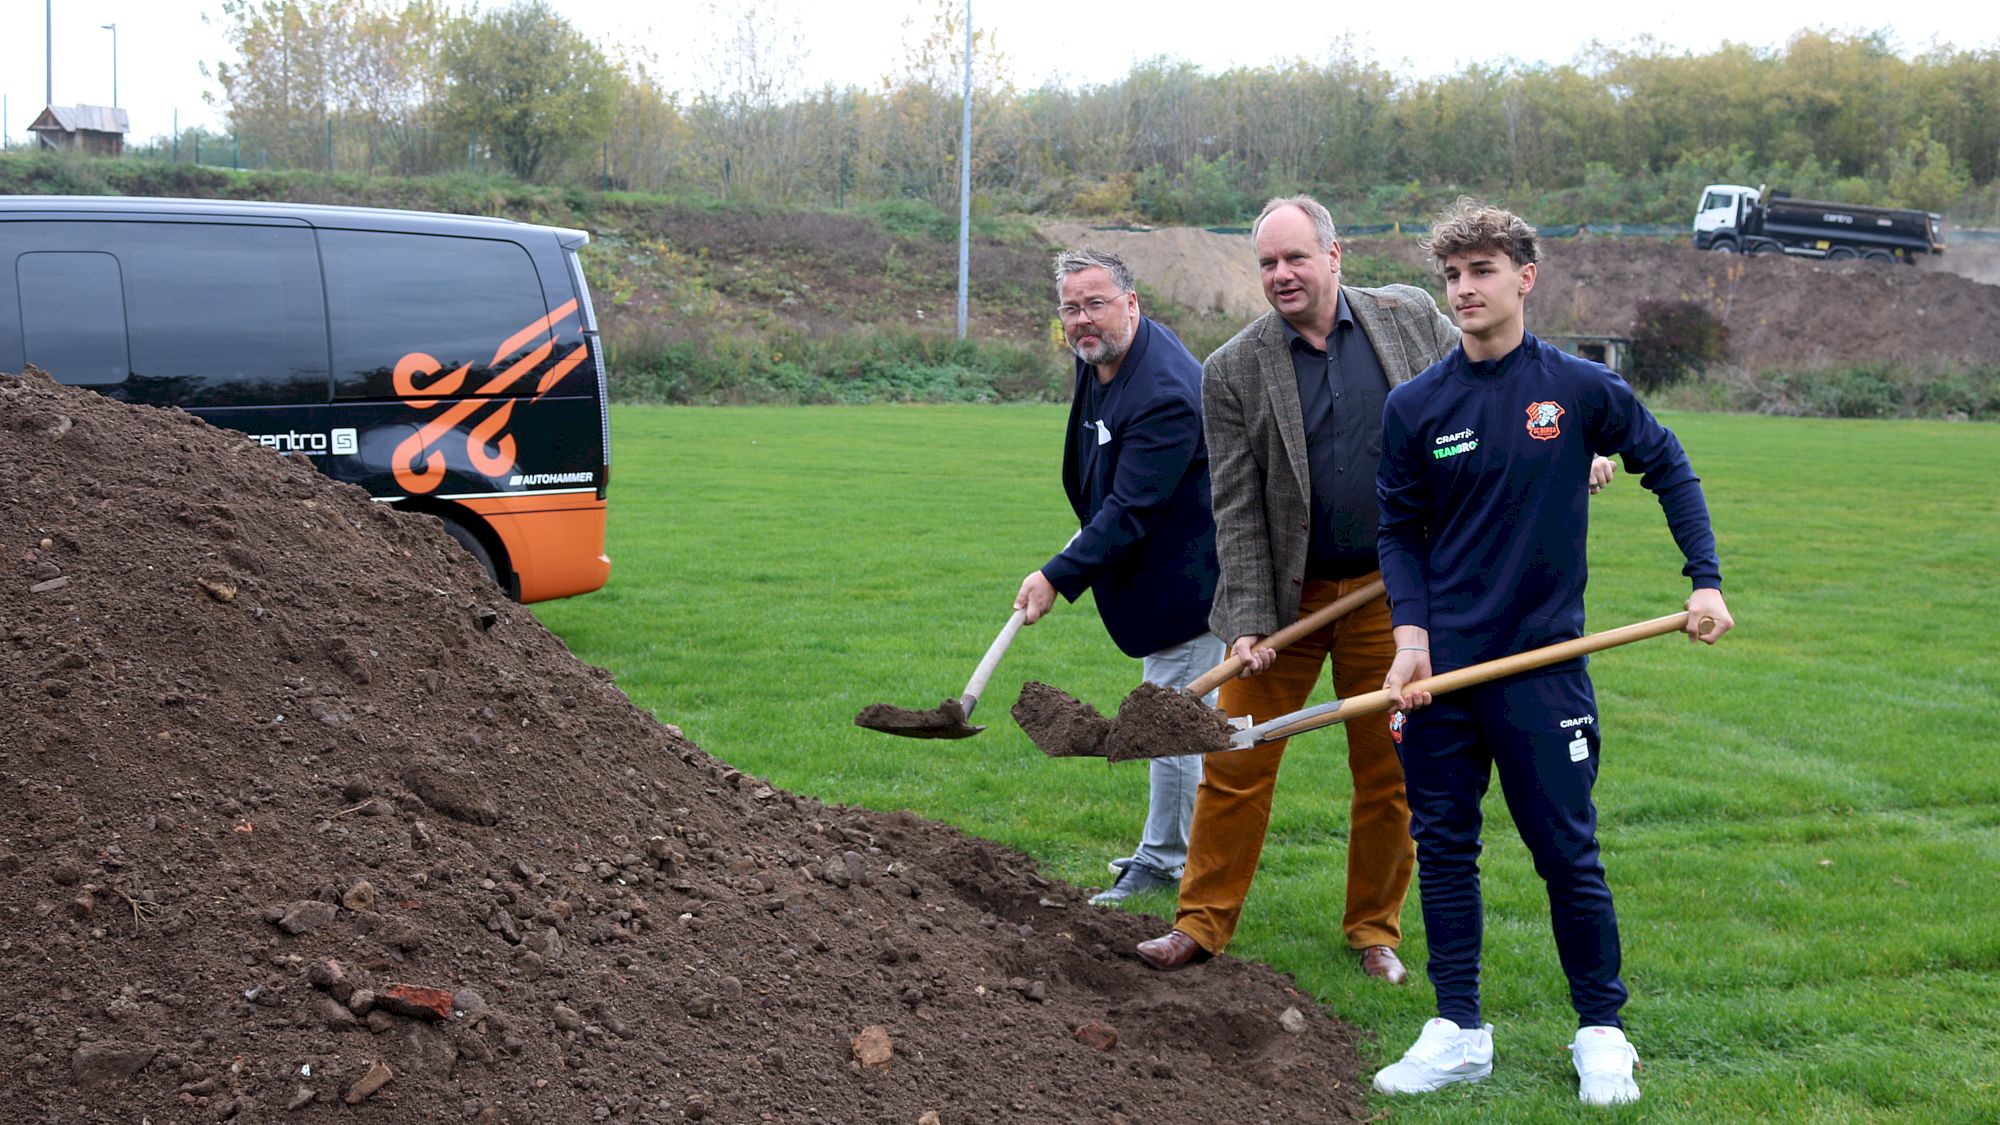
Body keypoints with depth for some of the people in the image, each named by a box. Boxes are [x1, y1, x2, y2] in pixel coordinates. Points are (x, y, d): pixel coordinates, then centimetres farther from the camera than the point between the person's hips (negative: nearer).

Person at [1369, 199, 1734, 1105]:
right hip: (1441, 664, 2)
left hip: (1544, 660, -2)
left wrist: (1705, 580, 2)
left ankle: (1602, 1033, 18)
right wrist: (1411, 634, -7)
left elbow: (1669, 468, 9)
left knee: (1567, 853, 3)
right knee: (1443, 846, 7)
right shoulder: (1415, 406, 0)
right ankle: (1458, 1032, 18)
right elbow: (1400, 532, 6)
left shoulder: (1581, 390, -3)